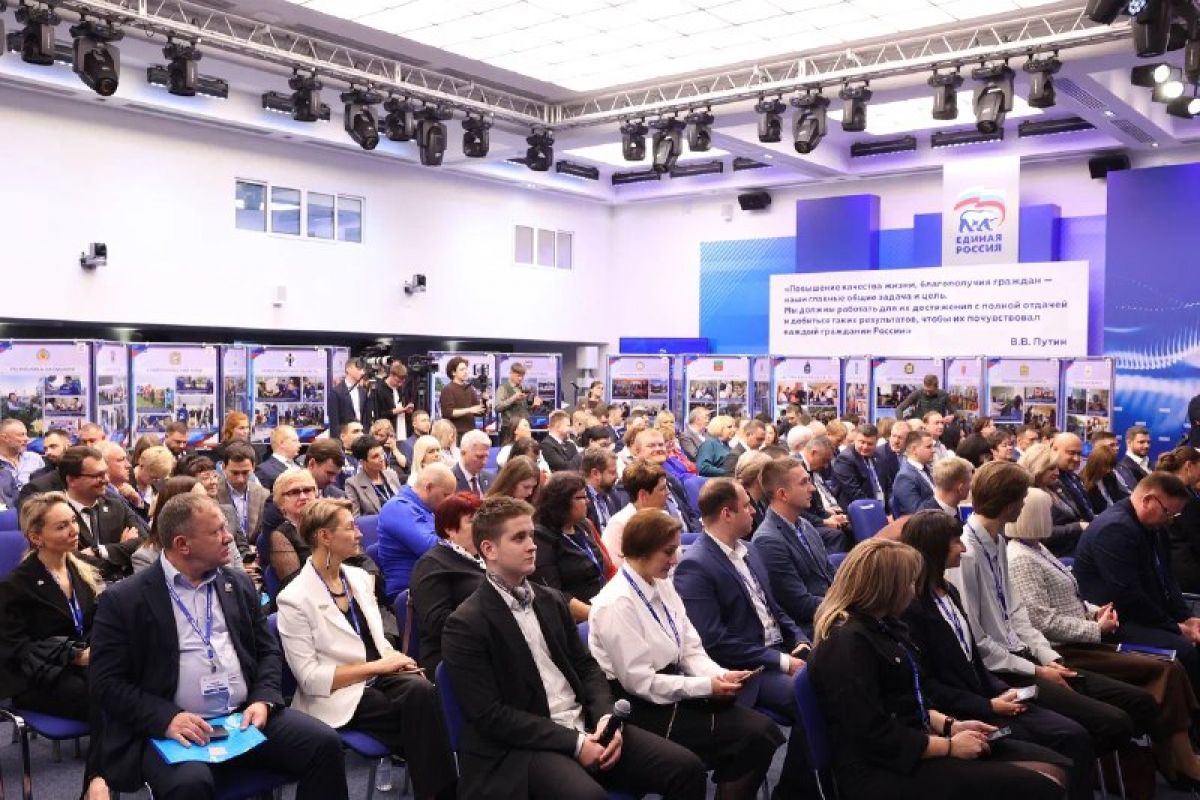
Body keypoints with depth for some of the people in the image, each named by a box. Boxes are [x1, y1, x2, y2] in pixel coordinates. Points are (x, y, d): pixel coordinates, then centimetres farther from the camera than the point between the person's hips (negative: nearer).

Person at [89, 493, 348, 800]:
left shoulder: (239, 585, 13)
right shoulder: (123, 600, -1)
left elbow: (267, 651, 16)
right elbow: (106, 682, -4)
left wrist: (263, 701, -3)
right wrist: (166, 718, -18)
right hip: (171, 729, -4)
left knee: (324, 743, -16)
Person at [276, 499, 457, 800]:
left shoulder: (359, 577, 10)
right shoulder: (295, 599, -12)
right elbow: (310, 679, -15)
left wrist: (394, 658, -5)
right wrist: (375, 666, -17)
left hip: (378, 675, 6)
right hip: (339, 694, -6)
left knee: (422, 690, -28)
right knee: (421, 707, -27)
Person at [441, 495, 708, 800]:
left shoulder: (551, 600, 13)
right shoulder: (466, 625, -9)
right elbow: (490, 716, -14)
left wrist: (606, 717, -6)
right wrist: (574, 743, -17)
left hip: (586, 726, 7)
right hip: (523, 747, -6)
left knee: (686, 768, -8)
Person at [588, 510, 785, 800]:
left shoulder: (663, 585, 6)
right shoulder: (616, 604, -18)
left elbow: (691, 649, 9)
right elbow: (639, 681, -18)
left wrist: (721, 675, -11)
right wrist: (707, 686, -17)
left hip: (674, 690, 8)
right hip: (643, 709, -7)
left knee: (762, 730, -11)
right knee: (751, 736, -17)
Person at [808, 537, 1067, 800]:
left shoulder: (879, 624, 12)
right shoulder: (848, 643, -20)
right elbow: (873, 736, -21)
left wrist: (950, 725, 5)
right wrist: (950, 746, -13)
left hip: (915, 740, 10)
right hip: (885, 771, -10)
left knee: (1053, 765, -3)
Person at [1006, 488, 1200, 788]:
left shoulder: (1036, 549, 14)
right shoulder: (1020, 560, -17)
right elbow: (1044, 622, -21)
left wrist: (1094, 610, 5)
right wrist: (1096, 629, -13)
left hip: (1080, 641, 10)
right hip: (1064, 651, -10)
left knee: (1168, 669, -2)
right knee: (1165, 670, -14)